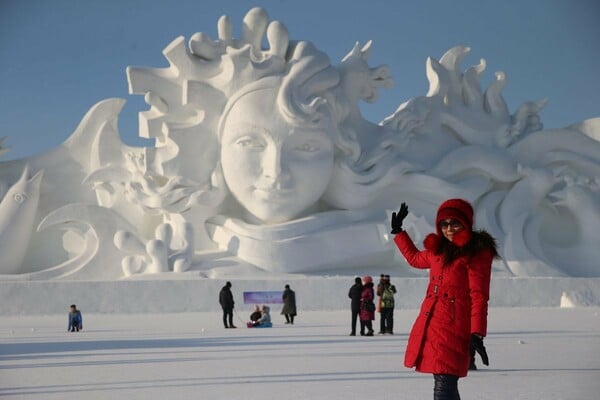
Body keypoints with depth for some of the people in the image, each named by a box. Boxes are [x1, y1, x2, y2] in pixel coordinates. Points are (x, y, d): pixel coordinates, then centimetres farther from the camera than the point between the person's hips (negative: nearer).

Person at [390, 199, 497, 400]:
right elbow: (414, 258, 40)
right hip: (430, 325, 8)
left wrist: (476, 335, -17)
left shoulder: (477, 253, -5)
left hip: (453, 328, -8)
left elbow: (478, 296, -10)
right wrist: (397, 231, 43)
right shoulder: (439, 250, 18)